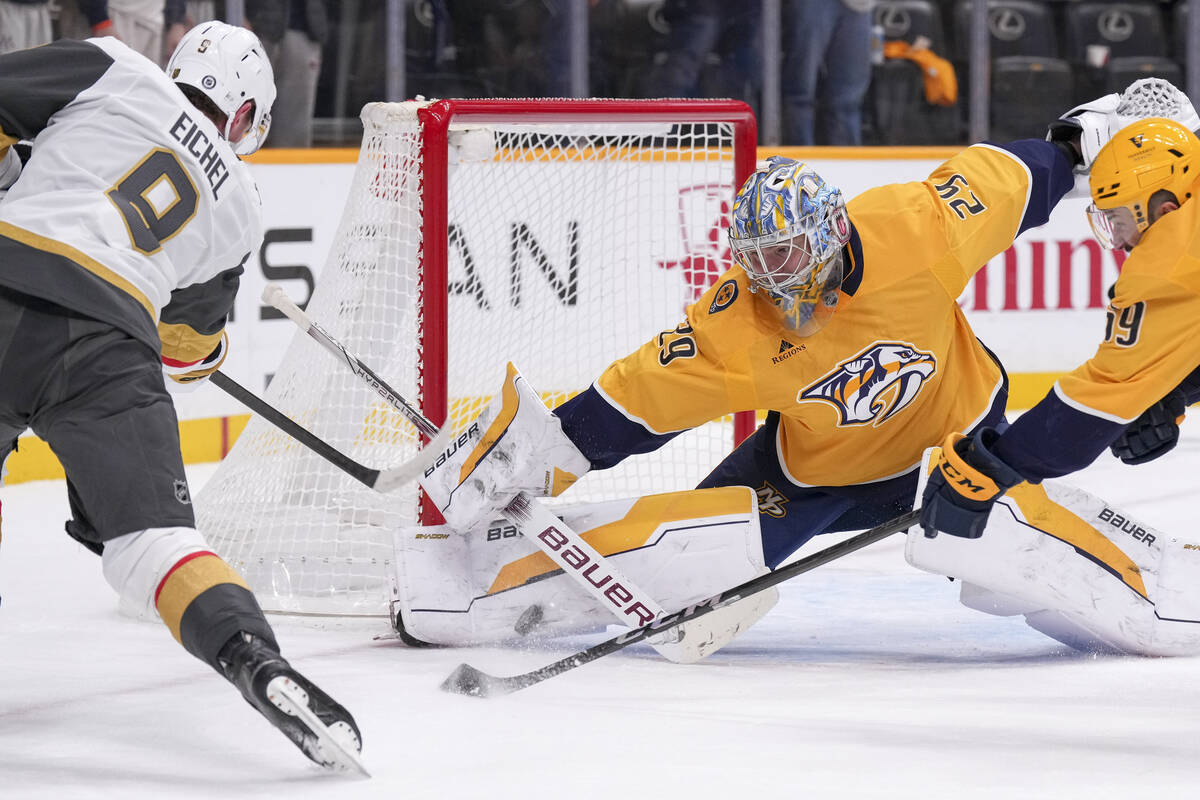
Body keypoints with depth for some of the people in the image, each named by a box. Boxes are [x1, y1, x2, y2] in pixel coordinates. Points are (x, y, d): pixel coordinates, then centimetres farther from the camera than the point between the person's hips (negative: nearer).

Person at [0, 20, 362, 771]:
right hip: (104, 338, 0)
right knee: (155, 539, -5)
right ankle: (257, 663, -26)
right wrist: (203, 350, 58)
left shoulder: (115, 71, 19)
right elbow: (189, 348, 35)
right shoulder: (240, 210, 25)